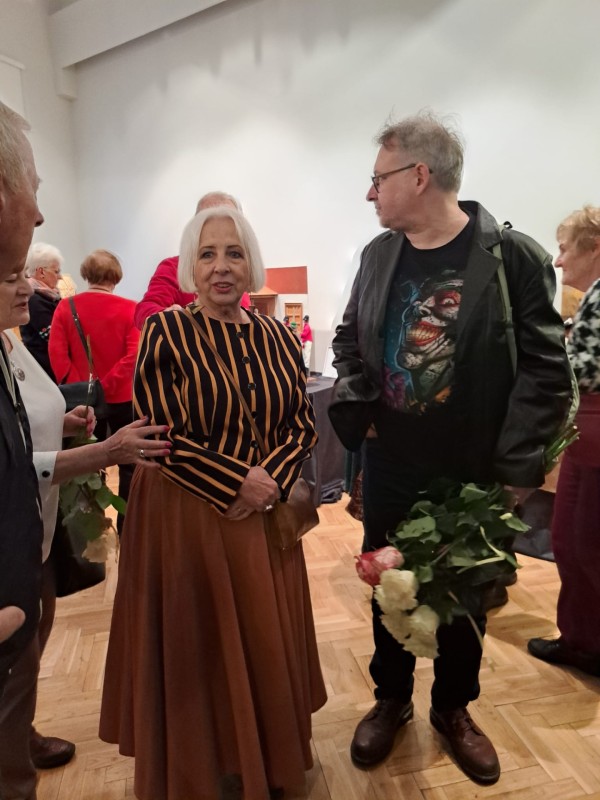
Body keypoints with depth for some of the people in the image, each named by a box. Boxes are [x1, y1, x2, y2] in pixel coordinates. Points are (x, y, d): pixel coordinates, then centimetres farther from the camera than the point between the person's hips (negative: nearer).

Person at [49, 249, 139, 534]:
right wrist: (106, 385, -16)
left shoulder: (66, 307, -2)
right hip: (122, 398, -2)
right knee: (128, 463, 11)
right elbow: (134, 354, -19)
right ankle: (127, 524, 17)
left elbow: (57, 353, -7)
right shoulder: (129, 309, -9)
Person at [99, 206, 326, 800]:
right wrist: (236, 480, -17)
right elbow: (159, 436, -12)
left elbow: (303, 421, 5)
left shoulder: (277, 338, 4)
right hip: (186, 517, -4)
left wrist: (271, 479, -12)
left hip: (265, 515, 4)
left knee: (267, 644, 16)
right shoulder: (165, 332, -8)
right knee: (198, 649, 10)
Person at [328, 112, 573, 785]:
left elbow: (546, 371, -11)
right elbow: (348, 340, 12)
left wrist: (515, 469, -14)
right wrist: (354, 410, -1)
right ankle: (391, 699, 42)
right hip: (389, 469, 4)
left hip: (473, 474, -3)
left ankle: (452, 707, 43)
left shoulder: (512, 256, -11)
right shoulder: (379, 254, 3)